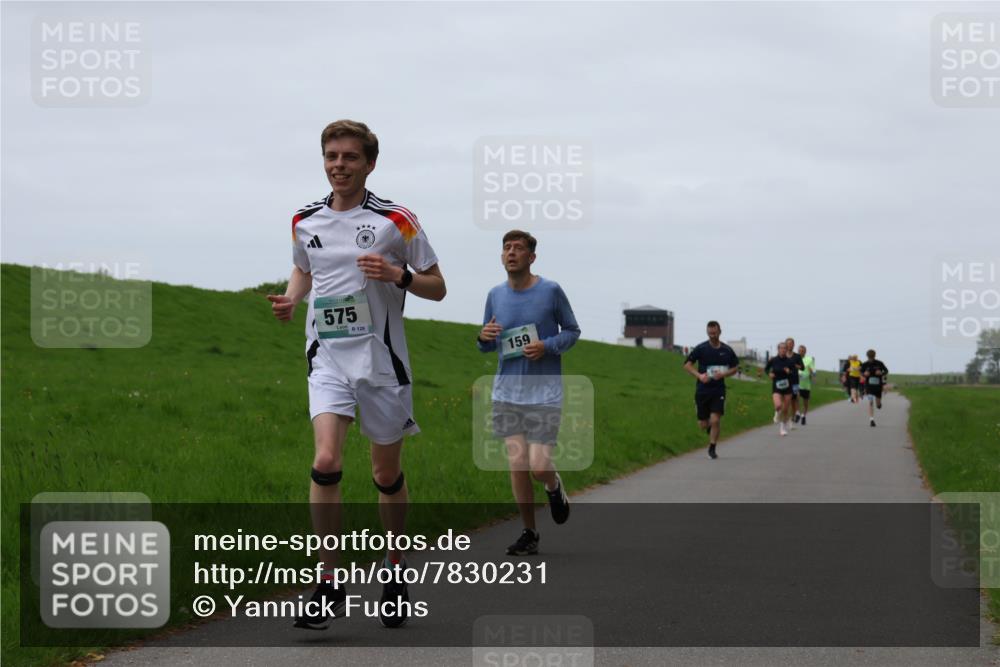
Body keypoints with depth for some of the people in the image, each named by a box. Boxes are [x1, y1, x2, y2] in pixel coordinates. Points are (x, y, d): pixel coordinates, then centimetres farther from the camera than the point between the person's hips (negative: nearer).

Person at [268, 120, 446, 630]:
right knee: (326, 462, -18)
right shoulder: (305, 221, 7)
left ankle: (396, 565, 32)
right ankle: (329, 584, -10)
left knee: (387, 473, 8)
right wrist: (290, 299, 4)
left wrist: (398, 275, -18)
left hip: (382, 360, -1)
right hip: (327, 358, 1)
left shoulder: (396, 221, -4)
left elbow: (437, 288, 2)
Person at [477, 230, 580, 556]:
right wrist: (484, 337, -9)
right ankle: (529, 534, 12)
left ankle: (555, 487, 28)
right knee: (517, 465, -1)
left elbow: (572, 331, 5)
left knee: (539, 465, -9)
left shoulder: (551, 291, -5)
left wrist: (547, 347, -14)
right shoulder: (495, 295, 5)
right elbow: (487, 346, 15)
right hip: (507, 393, 3)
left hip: (544, 393, -3)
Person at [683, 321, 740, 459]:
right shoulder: (701, 348, -4)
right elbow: (687, 365, -2)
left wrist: (724, 374, -9)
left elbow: (735, 368, 12)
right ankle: (709, 426, 41)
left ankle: (712, 449, 4)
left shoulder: (727, 350, 2)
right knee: (702, 425, 4)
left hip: (718, 391, 0)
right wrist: (699, 375, -18)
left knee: (715, 421, -12)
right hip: (702, 390, 0)